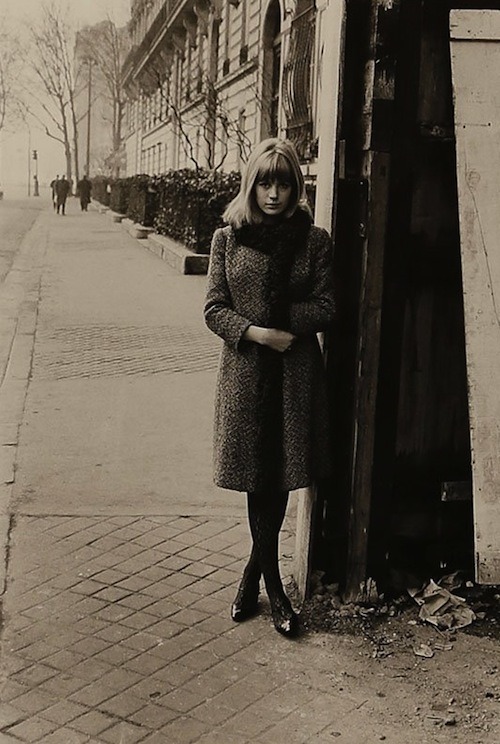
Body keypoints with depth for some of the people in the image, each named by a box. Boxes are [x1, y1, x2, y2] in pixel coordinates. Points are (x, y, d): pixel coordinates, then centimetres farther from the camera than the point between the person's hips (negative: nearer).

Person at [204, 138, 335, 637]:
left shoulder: (314, 240, 2)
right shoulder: (228, 238, 3)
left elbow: (325, 310, -2)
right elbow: (214, 310, 0)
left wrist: (277, 319, -13)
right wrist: (258, 332, -16)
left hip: (295, 372, 0)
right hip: (245, 370, 0)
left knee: (280, 475, 6)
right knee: (258, 478, 3)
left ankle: (255, 568, 26)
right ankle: (272, 583, 19)